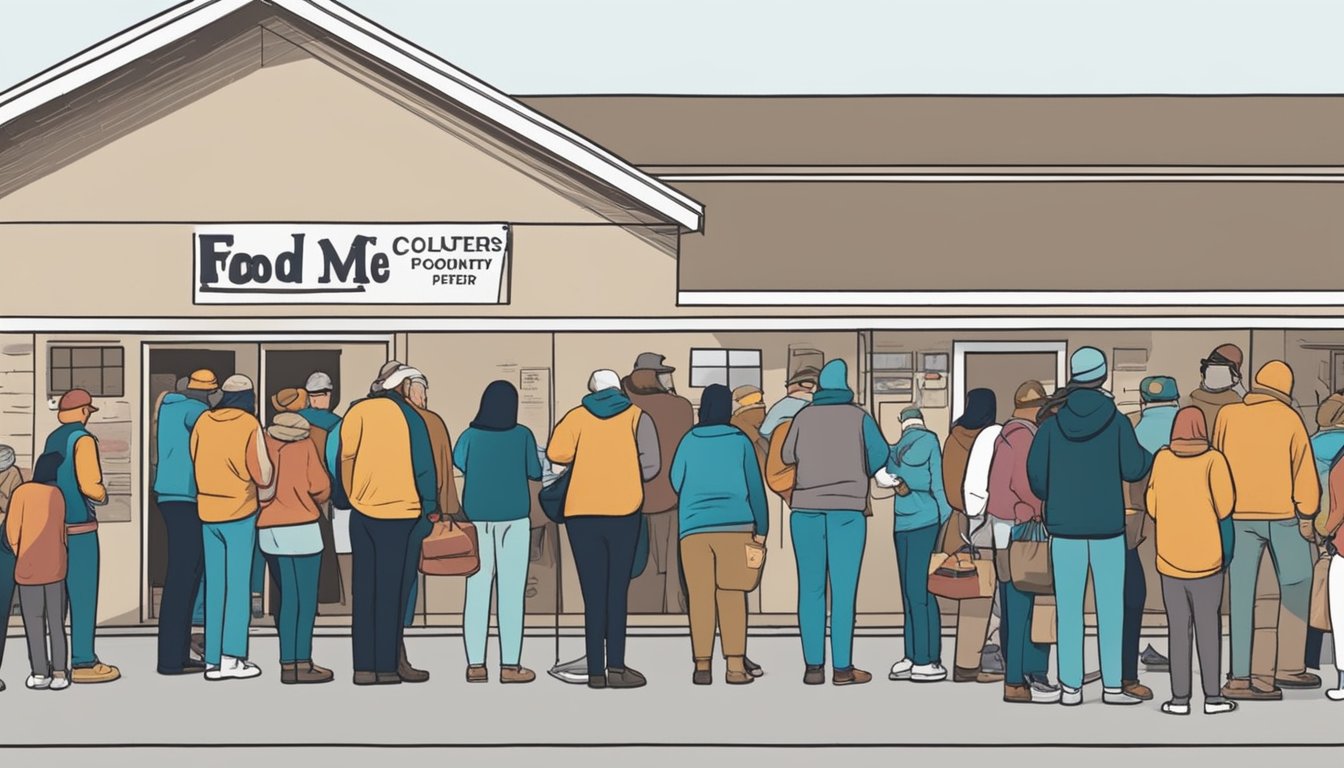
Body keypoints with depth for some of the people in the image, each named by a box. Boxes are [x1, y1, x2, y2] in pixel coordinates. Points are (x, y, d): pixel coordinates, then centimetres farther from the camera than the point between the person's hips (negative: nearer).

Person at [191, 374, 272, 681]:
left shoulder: (203, 421, 4)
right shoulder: (249, 425, -8)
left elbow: (194, 460, 10)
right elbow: (263, 473, -9)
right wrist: (264, 489, 11)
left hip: (207, 512, 5)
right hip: (240, 511, -4)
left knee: (214, 586, 8)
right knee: (239, 584, -2)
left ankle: (213, 659, 8)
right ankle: (231, 657, -7)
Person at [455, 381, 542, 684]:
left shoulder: (469, 436, -3)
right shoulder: (523, 436, -6)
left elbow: (456, 465, 13)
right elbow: (535, 472, 5)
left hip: (477, 519, 2)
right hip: (513, 519, -2)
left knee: (477, 592, 2)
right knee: (511, 593, 0)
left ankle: (475, 665, 0)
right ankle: (510, 665, -2)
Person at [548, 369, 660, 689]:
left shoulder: (578, 416, 9)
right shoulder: (635, 415, 8)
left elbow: (556, 451, -8)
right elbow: (651, 464, -4)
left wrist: (581, 459, 13)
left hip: (582, 513, 1)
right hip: (623, 511, -1)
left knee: (593, 594, 3)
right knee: (617, 592, 4)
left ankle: (596, 671, 0)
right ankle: (616, 666, -6)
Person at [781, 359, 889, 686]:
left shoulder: (804, 416, 6)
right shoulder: (858, 417, 2)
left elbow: (788, 455, 13)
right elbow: (880, 455, 5)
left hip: (806, 508, 2)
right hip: (847, 508, -2)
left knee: (811, 588, 4)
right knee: (843, 589, -2)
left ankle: (813, 666, 2)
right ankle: (842, 668, -4)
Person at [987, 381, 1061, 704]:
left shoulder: (1006, 434, 15)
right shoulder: (1025, 436, -13)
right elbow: (1024, 484, -22)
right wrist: (1044, 510, -8)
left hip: (1004, 524, 10)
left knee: (1014, 605, 13)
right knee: (1024, 604, -10)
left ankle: (1016, 675, 17)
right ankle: (1020, 682, -10)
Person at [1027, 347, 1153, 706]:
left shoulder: (1053, 424, -1)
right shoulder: (1116, 422, -5)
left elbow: (1035, 472, 0)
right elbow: (1133, 468, -3)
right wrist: (1152, 456, 19)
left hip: (1065, 527, 1)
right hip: (1107, 527, -1)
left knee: (1068, 609, 5)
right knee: (1110, 608, 4)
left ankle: (1071, 687, 4)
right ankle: (1112, 685, 5)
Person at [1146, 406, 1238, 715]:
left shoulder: (1162, 458, -2)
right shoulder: (1213, 460, -8)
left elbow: (1152, 507, 2)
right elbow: (1224, 506, -11)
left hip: (1169, 559, 2)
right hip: (1206, 559, -2)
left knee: (1178, 628, 7)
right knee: (1208, 628, 5)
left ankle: (1180, 698, 5)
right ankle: (1212, 697, 5)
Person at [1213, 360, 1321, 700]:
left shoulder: (1227, 414, 5)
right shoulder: (1289, 418, -1)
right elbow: (1304, 468, -2)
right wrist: (1307, 515, 3)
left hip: (1238, 516, 3)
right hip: (1282, 514, -3)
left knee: (1241, 596, 2)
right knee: (1295, 589, 13)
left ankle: (1240, 678, 0)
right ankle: (1289, 666, 12)